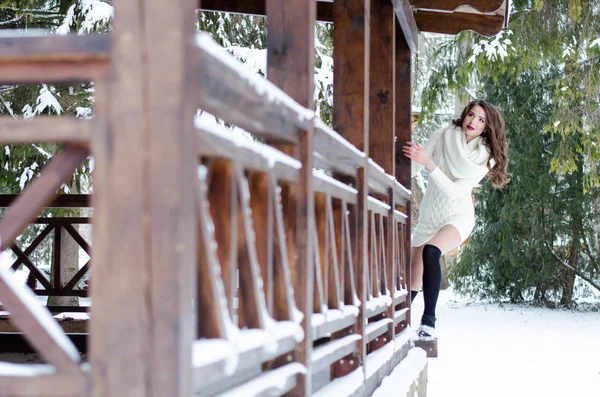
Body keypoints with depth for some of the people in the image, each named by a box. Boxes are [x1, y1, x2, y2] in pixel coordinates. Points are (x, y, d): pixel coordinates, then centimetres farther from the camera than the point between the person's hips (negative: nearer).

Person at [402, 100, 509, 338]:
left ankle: (429, 321, -35)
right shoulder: (442, 138, -4)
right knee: (413, 282, 1)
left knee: (431, 251, -34)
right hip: (429, 217, 3)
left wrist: (428, 163, -31)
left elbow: (454, 191, -21)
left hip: (458, 217, -3)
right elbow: (413, 169, -6)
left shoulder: (485, 157, -10)